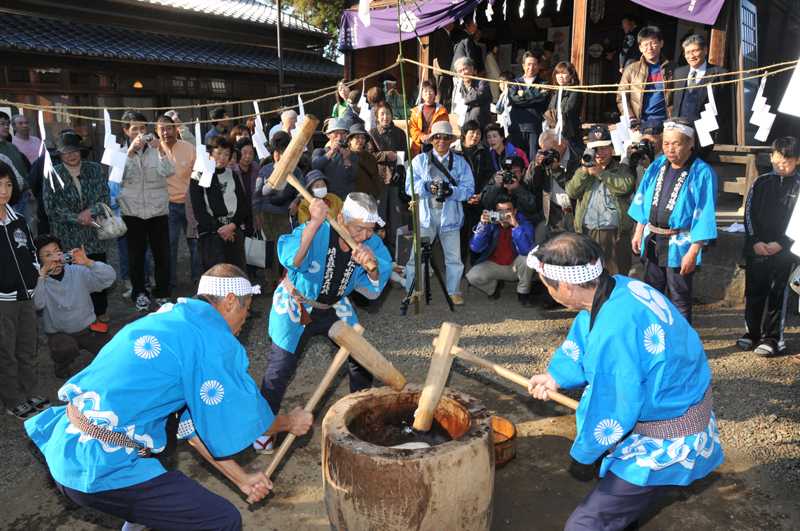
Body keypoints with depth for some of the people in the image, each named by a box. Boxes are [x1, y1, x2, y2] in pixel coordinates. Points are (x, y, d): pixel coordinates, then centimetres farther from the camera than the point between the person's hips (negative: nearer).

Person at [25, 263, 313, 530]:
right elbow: (243, 420, -6)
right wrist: (290, 422, 14)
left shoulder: (172, 318, 14)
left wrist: (242, 478, 19)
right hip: (100, 469, -9)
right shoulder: (213, 338, -14)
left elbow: (190, 423, 17)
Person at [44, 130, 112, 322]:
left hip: (95, 235, 2)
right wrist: (77, 218, -14)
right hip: (67, 238, -1)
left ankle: (100, 311, 21)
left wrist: (90, 211, -15)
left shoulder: (95, 169, 6)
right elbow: (51, 207, -4)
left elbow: (105, 198, 3)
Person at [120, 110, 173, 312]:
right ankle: (139, 293, 21)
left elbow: (167, 172, -13)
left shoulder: (155, 148, 2)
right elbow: (118, 176, -14)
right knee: (136, 255, 7)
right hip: (132, 212, 0)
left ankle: (162, 293, 21)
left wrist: (161, 150, -26)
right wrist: (131, 151, -22)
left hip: (158, 210, 0)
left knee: (162, 254, 6)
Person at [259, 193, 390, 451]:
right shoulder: (316, 232, -30)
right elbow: (290, 259, -47)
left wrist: (372, 267, -43)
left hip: (335, 309, 5)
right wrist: (315, 223, -52)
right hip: (295, 306, -4)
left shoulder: (372, 244, -15)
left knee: (361, 360, 11)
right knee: (279, 369, -4)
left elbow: (373, 289, -22)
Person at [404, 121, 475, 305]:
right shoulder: (420, 160, 9)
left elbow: (469, 188, 0)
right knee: (417, 255, -3)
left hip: (450, 215, 1)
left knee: (453, 256, 5)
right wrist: (427, 187, -20)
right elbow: (410, 186, -1)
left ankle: (453, 292, 18)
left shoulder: (460, 162, 11)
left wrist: (451, 190, -17)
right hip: (425, 214, -1)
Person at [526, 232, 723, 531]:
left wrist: (582, 457, -9)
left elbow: (610, 417, -24)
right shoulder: (618, 287, -8)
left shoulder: (613, 332, -34)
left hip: (668, 444, -9)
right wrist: (556, 377, 7)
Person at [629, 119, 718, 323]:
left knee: (679, 299, 5)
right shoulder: (658, 165, 3)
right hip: (652, 241, 6)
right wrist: (638, 232, 10)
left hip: (679, 246, -6)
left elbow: (703, 216, -16)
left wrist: (693, 252, -19)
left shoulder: (702, 173, -14)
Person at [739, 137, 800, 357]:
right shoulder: (761, 183, 8)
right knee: (753, 291, 9)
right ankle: (752, 332, 22)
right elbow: (749, 212, 6)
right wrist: (755, 241, -4)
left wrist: (780, 243, -13)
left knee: (778, 294, 1)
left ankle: (774, 338, 10)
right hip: (756, 248, 3)